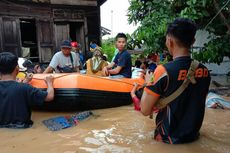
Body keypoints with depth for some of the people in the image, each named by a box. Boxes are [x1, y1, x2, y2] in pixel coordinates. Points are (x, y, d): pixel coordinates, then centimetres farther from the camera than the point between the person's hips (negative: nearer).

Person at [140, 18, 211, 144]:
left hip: (170, 138, -6)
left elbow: (145, 111, -20)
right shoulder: (204, 71, -7)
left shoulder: (163, 71, -25)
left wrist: (148, 83, -5)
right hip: (193, 136, 6)